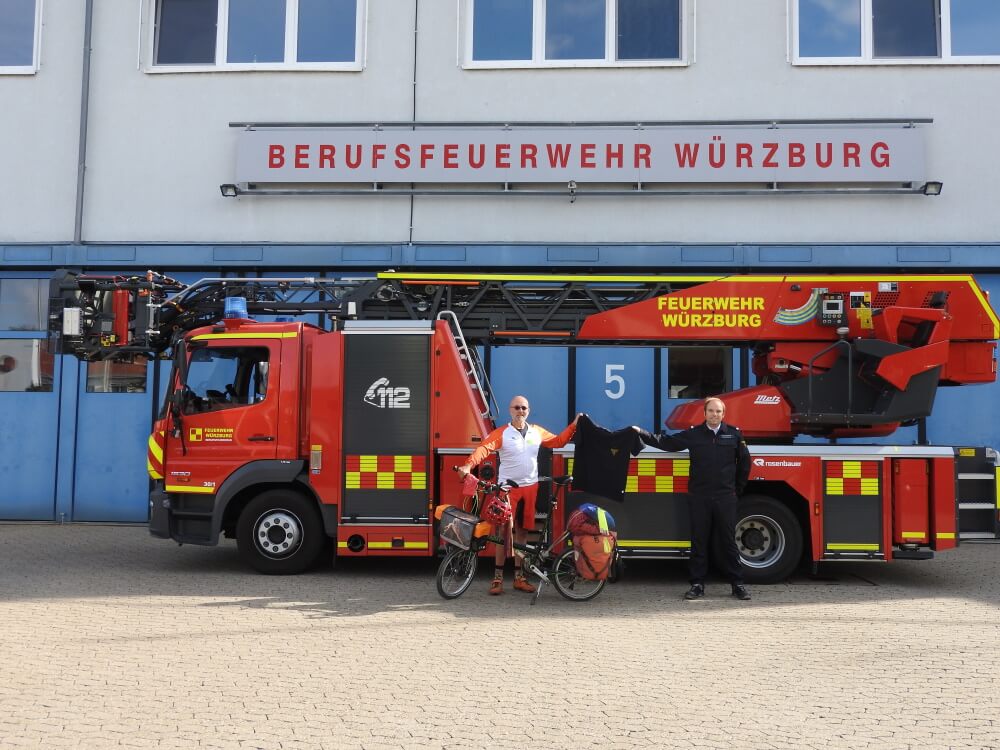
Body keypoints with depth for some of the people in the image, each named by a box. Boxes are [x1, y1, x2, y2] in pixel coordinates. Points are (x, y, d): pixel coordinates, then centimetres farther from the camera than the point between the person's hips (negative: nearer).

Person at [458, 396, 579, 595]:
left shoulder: (537, 432, 9)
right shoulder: (501, 433, -7)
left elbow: (558, 441, 19)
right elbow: (484, 448, -21)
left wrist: (574, 425, 12)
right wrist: (468, 465, -38)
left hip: (530, 488, 4)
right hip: (508, 488, -4)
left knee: (522, 531, 10)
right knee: (504, 531, -5)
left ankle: (518, 576, 18)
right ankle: (498, 577, 3)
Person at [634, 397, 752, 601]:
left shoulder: (733, 434, 5)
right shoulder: (693, 434, 4)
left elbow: (744, 461, 14)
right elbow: (665, 442, 4)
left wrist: (738, 488, 14)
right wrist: (640, 433, -4)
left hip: (725, 498, 0)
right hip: (699, 498, 0)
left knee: (728, 542, 4)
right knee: (699, 542, 5)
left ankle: (738, 584, 11)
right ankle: (697, 584, 11)